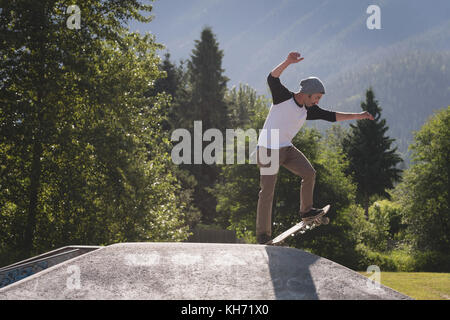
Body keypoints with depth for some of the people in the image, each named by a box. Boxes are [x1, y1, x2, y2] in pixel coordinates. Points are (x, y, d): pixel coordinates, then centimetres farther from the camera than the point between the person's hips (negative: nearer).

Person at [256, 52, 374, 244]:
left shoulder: (308, 110, 5)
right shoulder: (283, 97, -14)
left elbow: (332, 116, 12)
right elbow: (272, 79, -30)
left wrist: (358, 116, 10)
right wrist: (288, 62, -45)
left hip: (286, 148, 7)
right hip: (267, 150, -7)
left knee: (309, 173, -7)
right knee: (267, 191, -8)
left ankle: (306, 211, 11)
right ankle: (263, 236, -3)